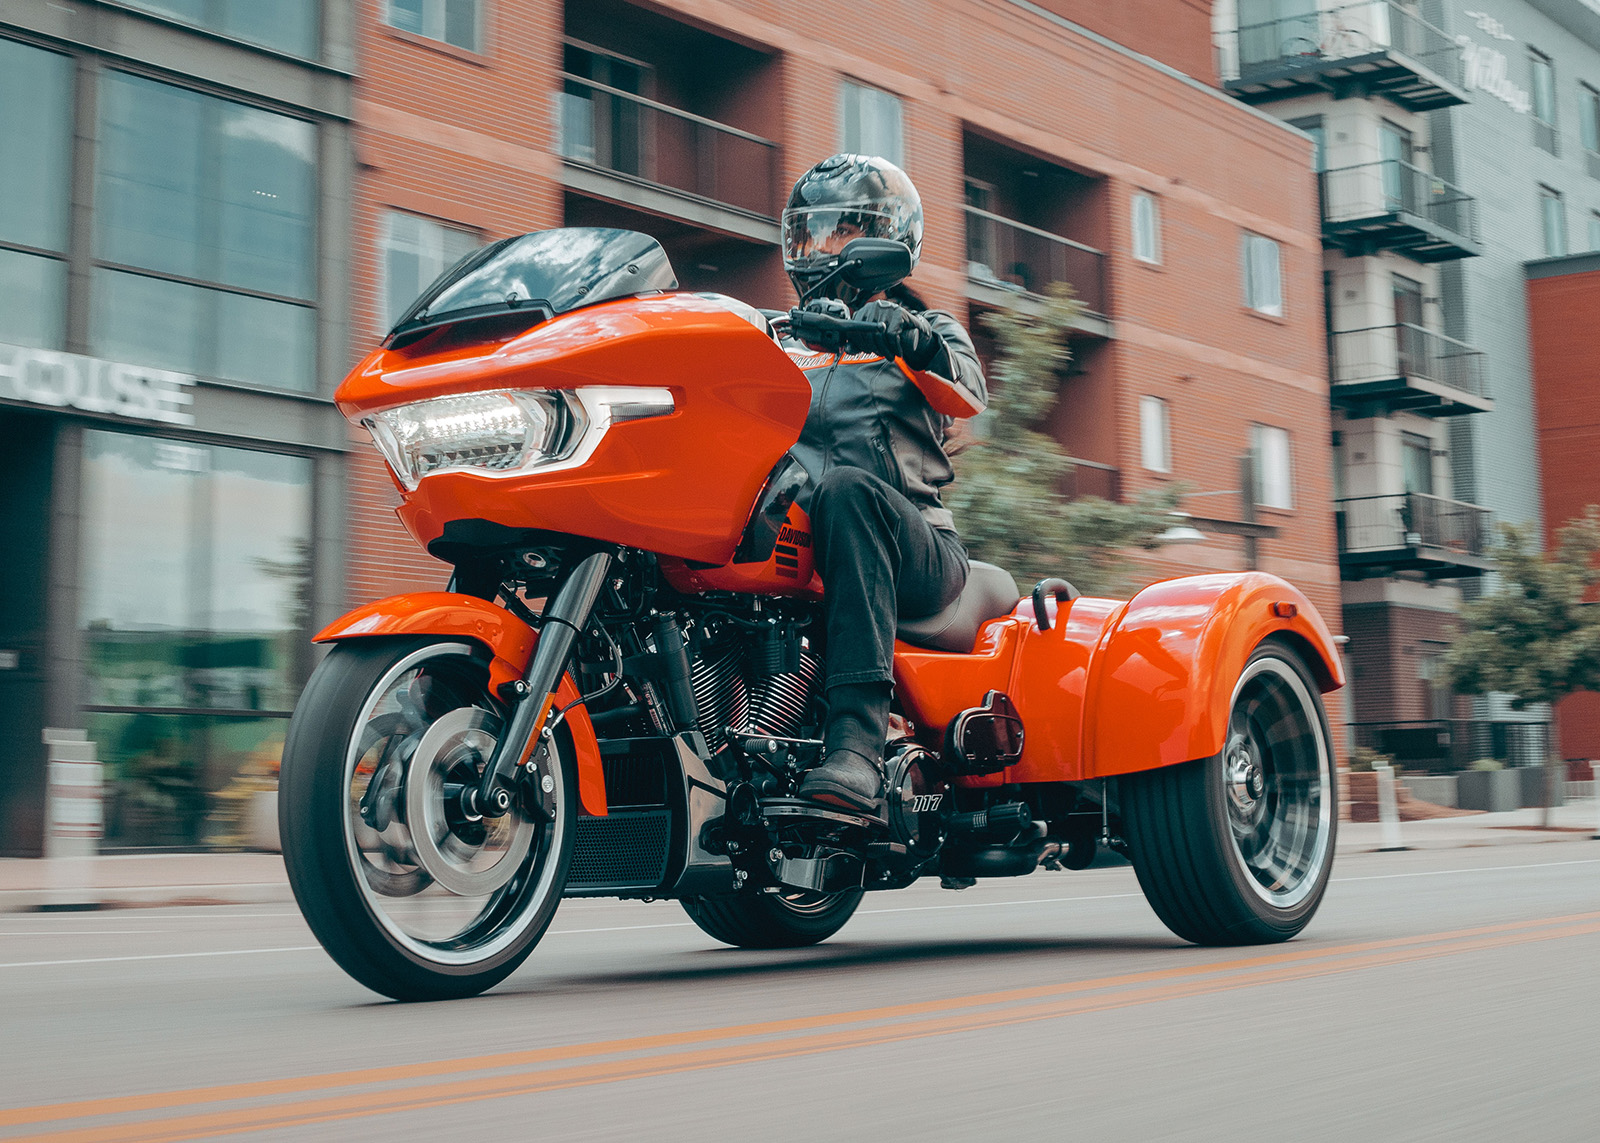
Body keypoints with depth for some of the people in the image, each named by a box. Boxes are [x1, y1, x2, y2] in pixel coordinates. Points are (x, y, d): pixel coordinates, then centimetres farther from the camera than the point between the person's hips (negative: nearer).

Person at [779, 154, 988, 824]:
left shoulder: (930, 332, 17)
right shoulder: (783, 341, 28)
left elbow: (968, 394, -7)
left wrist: (916, 339, -28)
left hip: (918, 550, -3)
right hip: (798, 541, 3)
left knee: (847, 490, -38)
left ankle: (857, 746, -51)